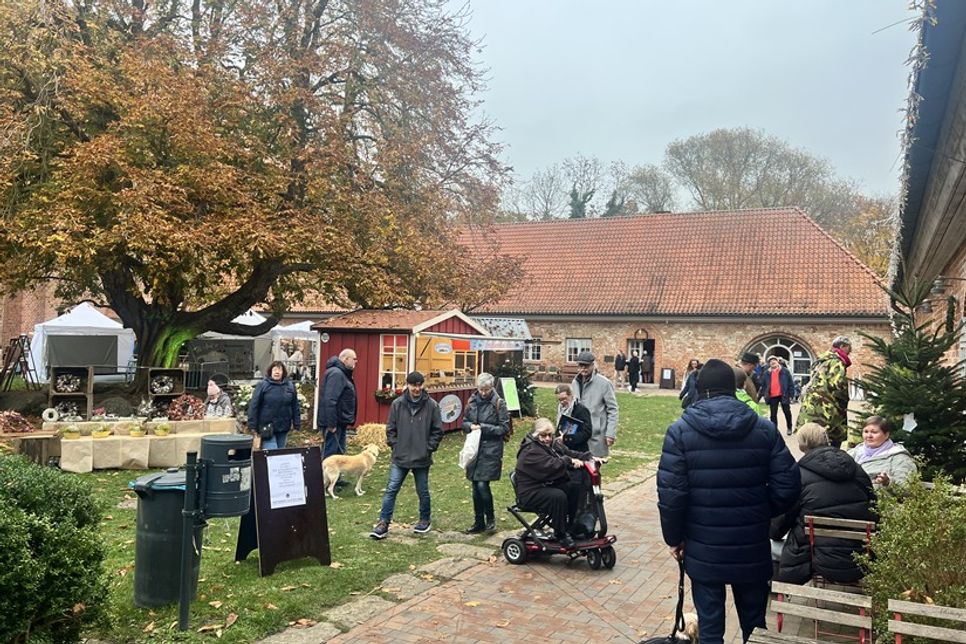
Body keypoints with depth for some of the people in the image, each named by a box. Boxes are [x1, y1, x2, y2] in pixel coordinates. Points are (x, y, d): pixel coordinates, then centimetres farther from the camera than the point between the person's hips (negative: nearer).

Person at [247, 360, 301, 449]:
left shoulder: (290, 386, 8)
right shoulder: (262, 386, -3)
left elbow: (295, 407, 11)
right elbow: (253, 406, -4)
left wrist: (297, 425, 7)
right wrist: (253, 426, -7)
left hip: (283, 428, 4)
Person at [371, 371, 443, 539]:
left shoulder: (431, 405, -6)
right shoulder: (397, 404, -3)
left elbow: (437, 431, 0)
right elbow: (390, 428, 5)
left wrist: (429, 448, -5)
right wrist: (395, 445, -2)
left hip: (422, 459, -1)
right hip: (400, 458, 1)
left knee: (422, 491, 13)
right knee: (391, 490, -1)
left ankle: (425, 520, 33)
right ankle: (383, 523, 6)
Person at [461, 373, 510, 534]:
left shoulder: (498, 403, -7)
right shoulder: (472, 401, 7)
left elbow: (505, 428, -7)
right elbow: (464, 422, 15)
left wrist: (483, 427, -15)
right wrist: (470, 426, -7)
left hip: (491, 450, -5)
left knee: (482, 485, -11)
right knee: (476, 488, 10)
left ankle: (490, 518, 11)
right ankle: (478, 522, 23)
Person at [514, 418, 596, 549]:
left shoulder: (553, 444, 10)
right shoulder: (530, 451, -21)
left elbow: (571, 454, 7)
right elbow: (551, 466, -31)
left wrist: (590, 457, -9)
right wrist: (569, 461, -20)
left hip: (549, 485, 9)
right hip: (530, 493, -9)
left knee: (575, 486, -6)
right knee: (558, 496, -32)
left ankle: (570, 527, 3)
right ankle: (561, 536, -14)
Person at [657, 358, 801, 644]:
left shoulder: (680, 430, -8)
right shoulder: (764, 428, -2)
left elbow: (670, 492, -12)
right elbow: (788, 485, -4)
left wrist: (674, 537, 1)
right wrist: (762, 514, 13)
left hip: (704, 549, -2)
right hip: (752, 548, 2)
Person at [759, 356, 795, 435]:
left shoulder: (785, 371, -3)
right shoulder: (767, 373, 5)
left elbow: (791, 384, -2)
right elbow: (763, 386, 8)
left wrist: (790, 395, -7)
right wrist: (758, 397, 4)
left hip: (783, 395, -2)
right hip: (772, 396, 2)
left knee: (787, 412, 10)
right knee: (773, 414, 7)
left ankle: (789, 428, 27)